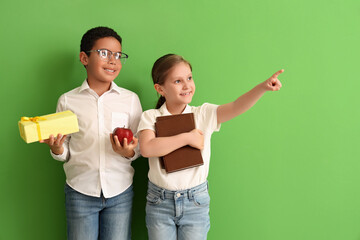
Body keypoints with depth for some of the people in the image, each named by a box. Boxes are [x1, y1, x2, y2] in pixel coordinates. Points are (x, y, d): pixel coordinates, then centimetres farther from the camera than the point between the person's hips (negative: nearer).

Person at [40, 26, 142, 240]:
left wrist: (127, 152, -17)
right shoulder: (67, 100, 1)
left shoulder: (130, 99, 1)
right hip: (80, 192, 0)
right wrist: (57, 148, -16)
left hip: (120, 192, 1)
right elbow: (65, 154, 5)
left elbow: (140, 148, 4)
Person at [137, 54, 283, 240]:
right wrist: (187, 137, -20)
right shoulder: (150, 117, -4)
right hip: (160, 203, 0)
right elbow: (146, 148, -22)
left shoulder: (204, 114, -2)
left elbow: (236, 107, -17)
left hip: (195, 203, 1)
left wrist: (262, 87, -34)